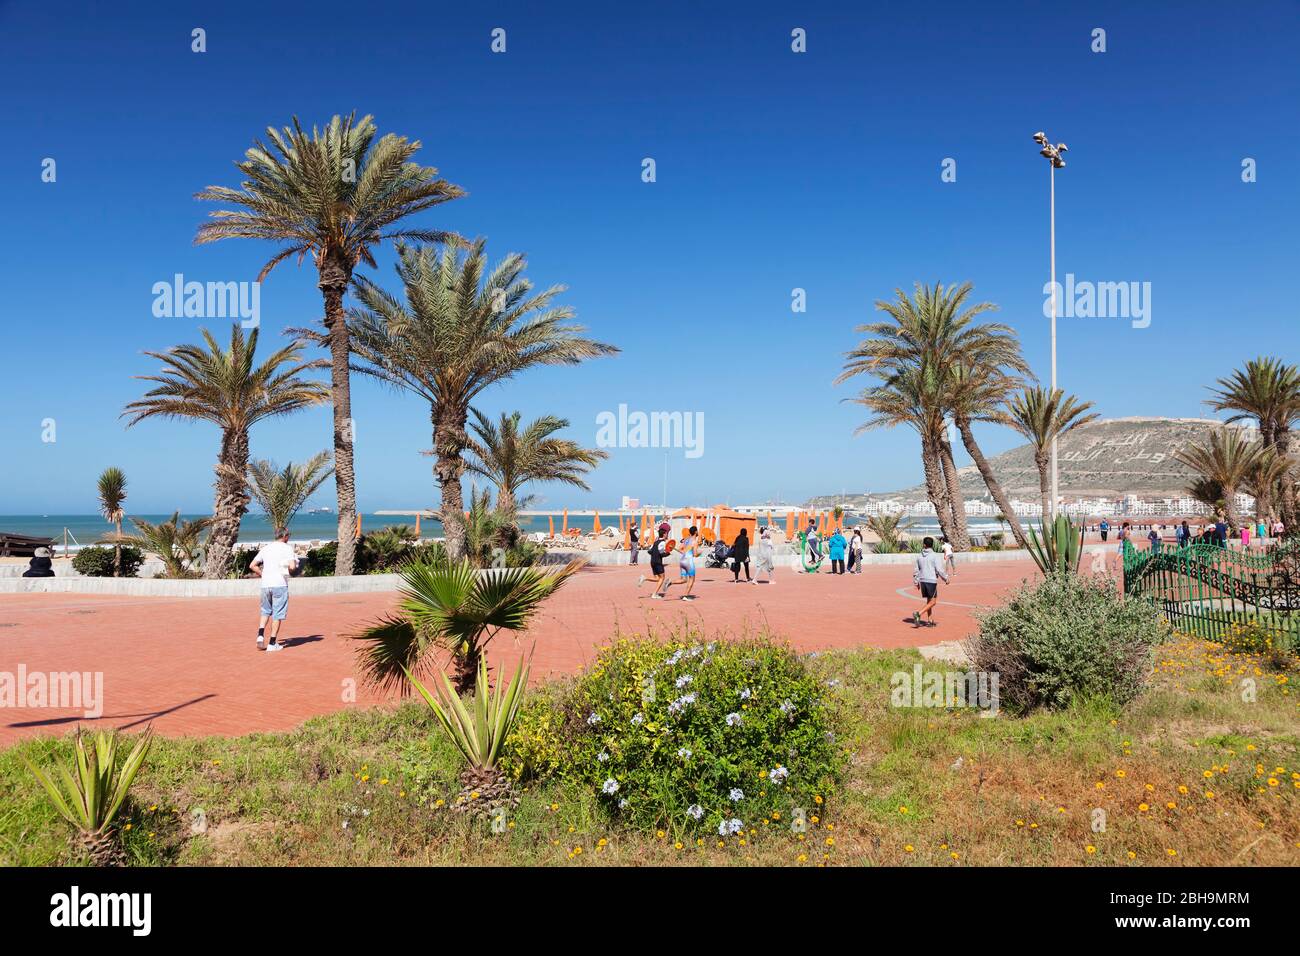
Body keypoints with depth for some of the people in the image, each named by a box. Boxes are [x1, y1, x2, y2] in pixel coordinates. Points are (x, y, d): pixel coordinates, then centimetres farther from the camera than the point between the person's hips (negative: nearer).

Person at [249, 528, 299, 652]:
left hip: (265, 584, 5)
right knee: (277, 614, 2)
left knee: (265, 611, 20)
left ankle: (260, 634, -1)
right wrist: (288, 571, 6)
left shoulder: (265, 548, 12)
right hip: (280, 584, -5)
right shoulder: (287, 548, -2)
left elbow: (252, 566, 10)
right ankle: (272, 643, 2)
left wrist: (263, 575, 15)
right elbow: (292, 566, -15)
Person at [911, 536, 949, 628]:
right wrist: (946, 579, 2)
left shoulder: (919, 556, 6)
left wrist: (916, 582, 20)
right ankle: (918, 614, -17)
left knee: (929, 600, 16)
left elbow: (916, 571, 10)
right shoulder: (935, 556, -9)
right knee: (933, 602, 0)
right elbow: (939, 570, -12)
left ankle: (930, 621, 16)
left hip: (922, 581, 6)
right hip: (932, 581, -6)